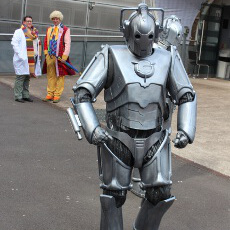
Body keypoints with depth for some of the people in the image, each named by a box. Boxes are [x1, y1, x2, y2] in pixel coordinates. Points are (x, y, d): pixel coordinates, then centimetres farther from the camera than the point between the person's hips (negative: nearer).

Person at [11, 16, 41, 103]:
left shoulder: (35, 32, 19)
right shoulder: (19, 32, 0)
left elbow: (38, 44, 24)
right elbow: (14, 43, -7)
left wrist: (38, 55, 12)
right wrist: (20, 54, -15)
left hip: (32, 59, 6)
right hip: (23, 59, -6)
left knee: (27, 78, 9)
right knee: (21, 77, -6)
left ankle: (25, 95, 15)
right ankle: (18, 96, -2)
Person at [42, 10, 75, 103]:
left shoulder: (65, 30, 0)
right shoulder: (49, 29, 17)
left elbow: (67, 43, -5)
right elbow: (46, 42, 20)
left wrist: (64, 56, -12)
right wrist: (46, 53, 8)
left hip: (59, 57, -5)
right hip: (50, 57, 5)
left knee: (60, 76, -1)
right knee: (50, 76, 9)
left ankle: (57, 95, 4)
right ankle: (50, 94, 15)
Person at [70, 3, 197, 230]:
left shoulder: (167, 58, 0)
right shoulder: (111, 56, -8)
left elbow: (186, 97, 3)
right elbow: (82, 93, -11)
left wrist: (186, 131, -12)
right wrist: (91, 129, -24)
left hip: (154, 139, 2)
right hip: (119, 139, -2)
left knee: (160, 195, 0)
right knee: (114, 195, 4)